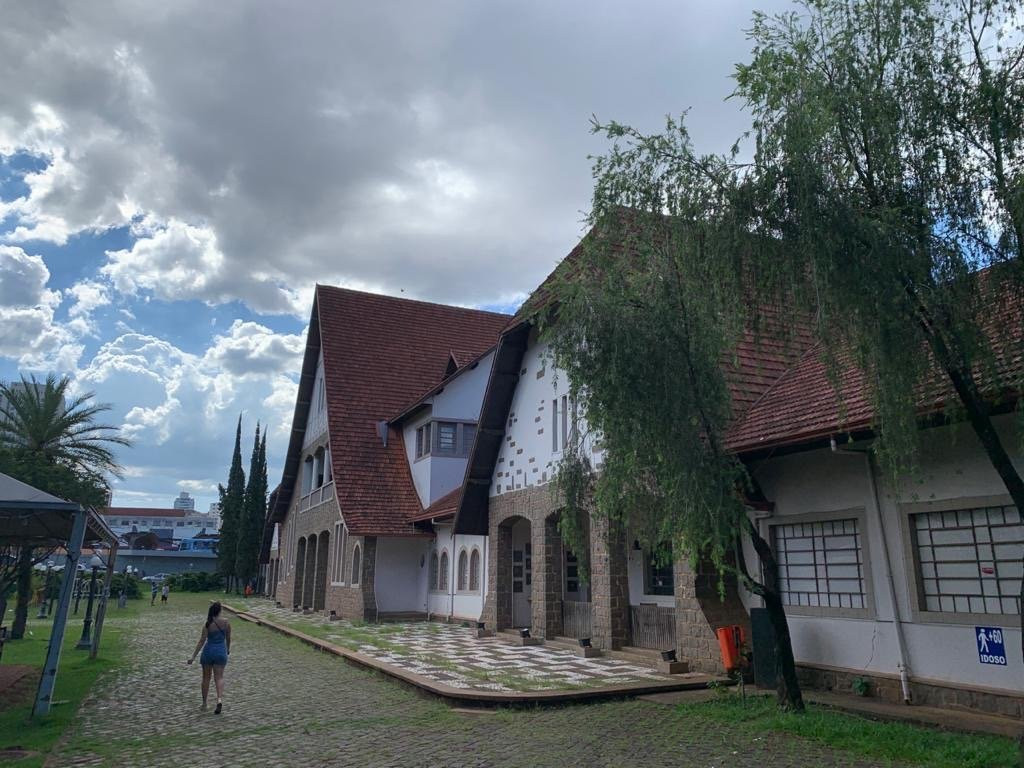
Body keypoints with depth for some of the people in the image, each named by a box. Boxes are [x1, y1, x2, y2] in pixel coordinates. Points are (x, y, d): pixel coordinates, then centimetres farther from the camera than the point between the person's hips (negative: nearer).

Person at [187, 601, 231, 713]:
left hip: (208, 651, 0)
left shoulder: (207, 624, -10)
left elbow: (201, 641, -12)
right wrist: (228, 649, 24)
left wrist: (193, 656, -7)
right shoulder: (226, 622, -5)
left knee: (206, 678, 14)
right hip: (221, 652, 0)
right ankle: (220, 699, -21)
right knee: (219, 677, 3)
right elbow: (228, 638, 6)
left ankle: (204, 704, 23)